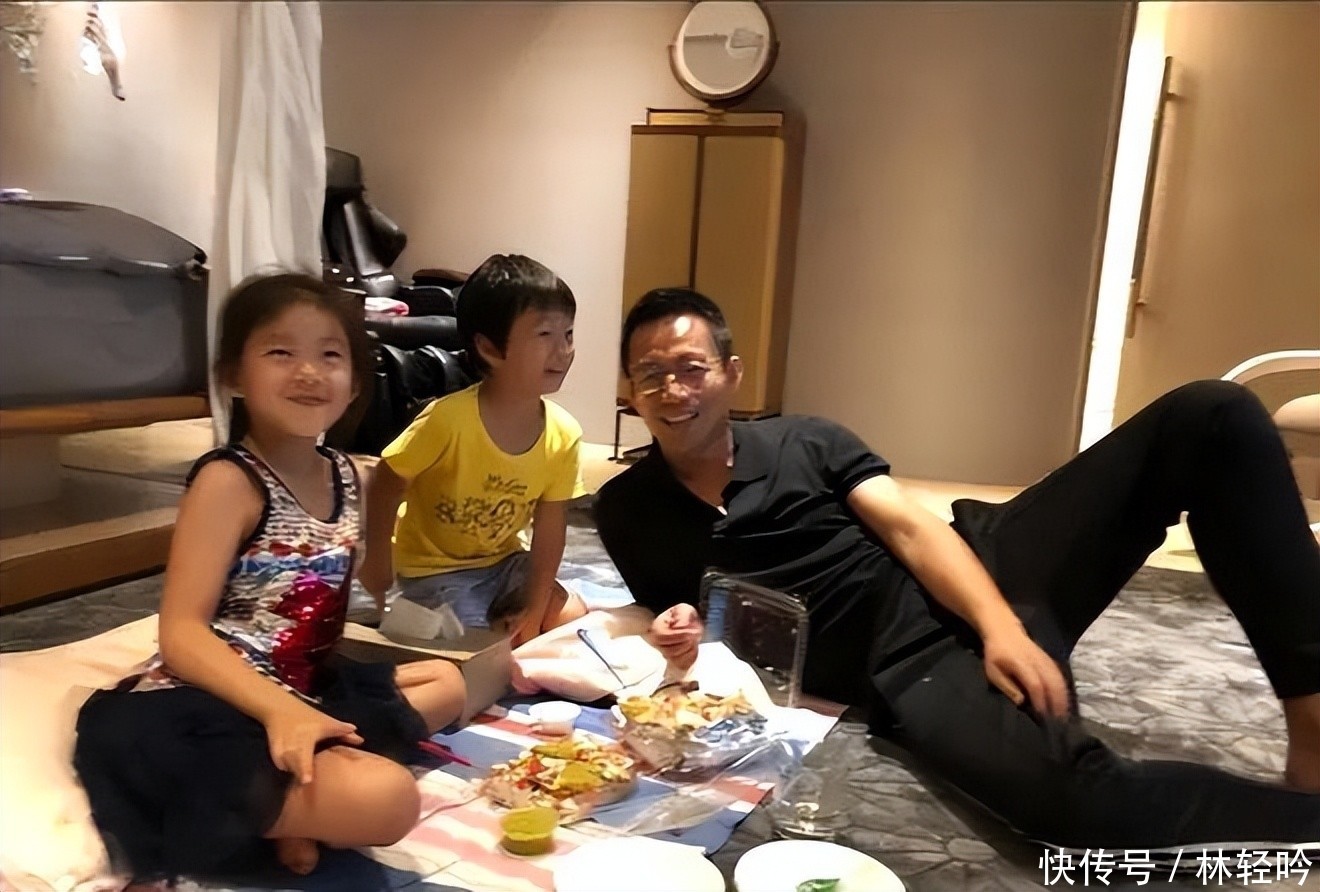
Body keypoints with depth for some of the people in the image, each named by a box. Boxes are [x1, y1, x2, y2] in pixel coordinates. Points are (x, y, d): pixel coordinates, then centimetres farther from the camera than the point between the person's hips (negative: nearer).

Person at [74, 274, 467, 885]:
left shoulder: (345, 476, 10)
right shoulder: (228, 481, -12)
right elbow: (182, 635, -19)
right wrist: (280, 709, -32)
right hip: (209, 707, -9)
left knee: (446, 683, 20)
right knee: (387, 798, -29)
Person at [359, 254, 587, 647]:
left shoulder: (563, 434, -15)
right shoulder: (449, 418, -29)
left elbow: (549, 530, -9)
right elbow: (386, 484, -16)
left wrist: (533, 609, -8)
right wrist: (376, 562, -10)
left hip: (503, 560, 5)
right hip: (434, 567, -5)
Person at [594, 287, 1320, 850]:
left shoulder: (803, 441, 10)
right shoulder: (626, 511, 9)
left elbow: (911, 528, 0)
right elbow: (674, 610, 17)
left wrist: (1002, 625, -17)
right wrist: (679, 631, -9)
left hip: (973, 578, 3)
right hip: (902, 669, -3)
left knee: (1210, 417, -12)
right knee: (1076, 796, -38)